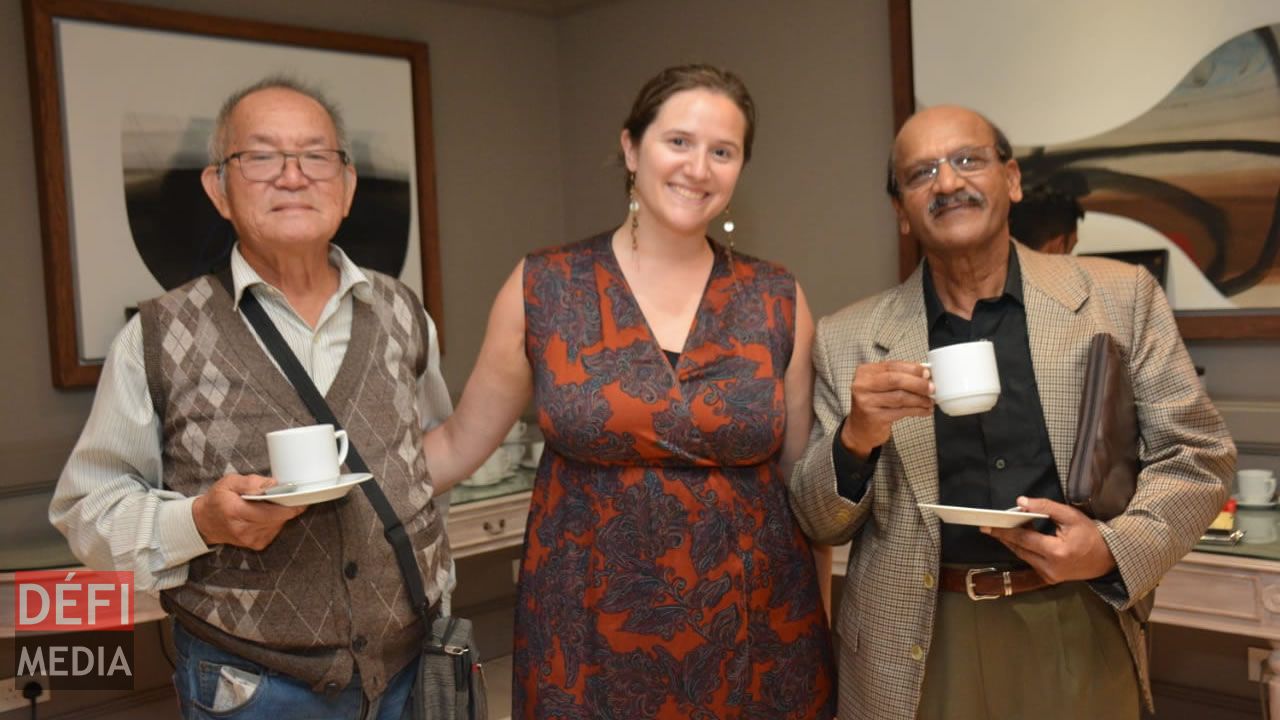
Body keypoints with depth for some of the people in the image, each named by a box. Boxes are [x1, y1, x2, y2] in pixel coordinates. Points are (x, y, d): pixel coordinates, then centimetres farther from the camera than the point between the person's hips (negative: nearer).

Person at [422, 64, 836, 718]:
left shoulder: (778, 301, -1)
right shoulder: (542, 288, -5)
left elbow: (803, 479, 7)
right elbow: (459, 445, 3)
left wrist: (823, 627, 8)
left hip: (755, 637, 2)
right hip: (588, 641, -1)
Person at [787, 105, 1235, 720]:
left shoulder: (1121, 297, -1)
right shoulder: (847, 339, -2)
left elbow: (1196, 452, 3)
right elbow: (820, 524, 0)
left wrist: (1116, 546, -14)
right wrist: (856, 439, -20)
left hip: (1079, 639, 1)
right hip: (917, 652, 0)